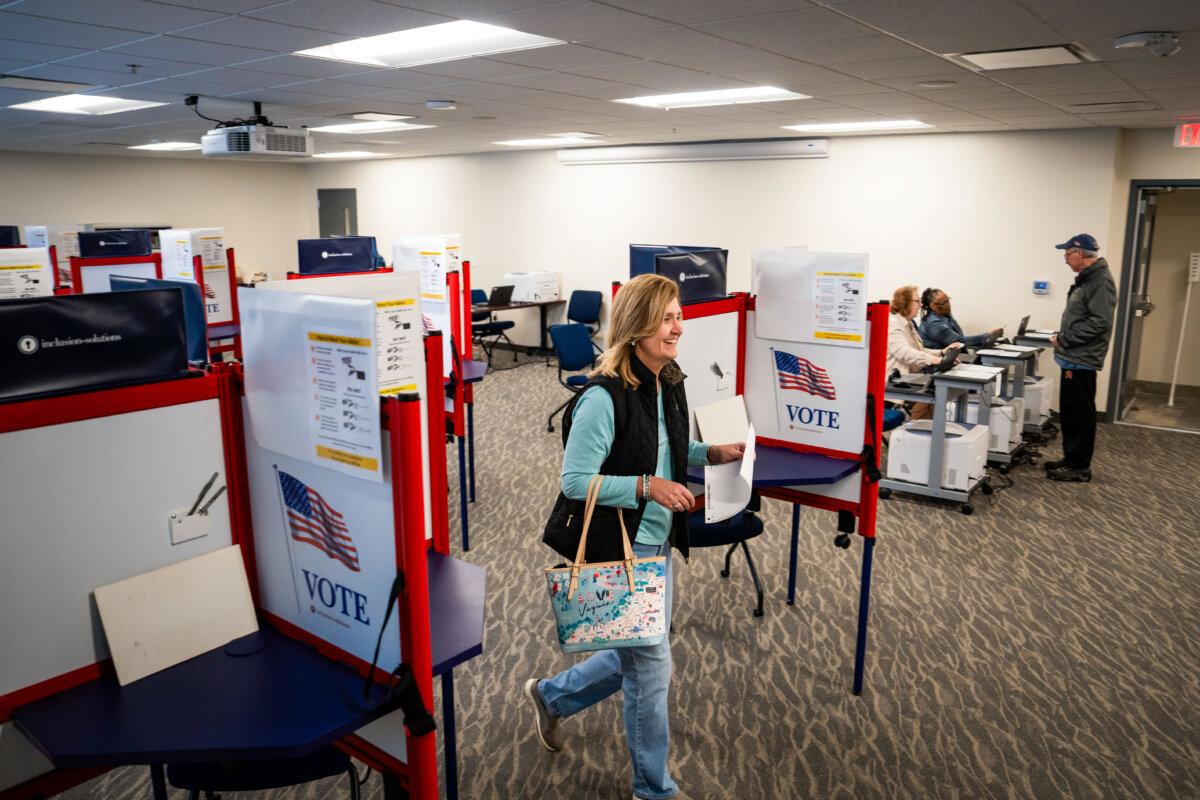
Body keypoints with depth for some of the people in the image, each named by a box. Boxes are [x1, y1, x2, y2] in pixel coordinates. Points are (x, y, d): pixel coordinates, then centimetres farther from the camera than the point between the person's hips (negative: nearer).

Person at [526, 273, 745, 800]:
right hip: (617, 549, -9)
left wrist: (713, 453, 1)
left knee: (637, 657, 22)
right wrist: (647, 486, -28)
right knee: (651, 664, 6)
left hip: (657, 544, 9)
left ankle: (552, 696, 46)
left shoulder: (668, 384, 2)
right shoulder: (604, 397, -25)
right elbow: (575, 480, -22)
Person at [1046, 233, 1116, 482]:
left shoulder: (1100, 281, -15)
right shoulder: (1086, 279, 15)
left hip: (1081, 361, -10)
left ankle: (1080, 467, 5)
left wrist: (1064, 339, -16)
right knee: (1070, 413, 15)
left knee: (1080, 415, -2)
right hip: (1073, 359, 10)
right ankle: (1071, 459, 25)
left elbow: (1099, 323, -22)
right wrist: (1062, 336, 8)